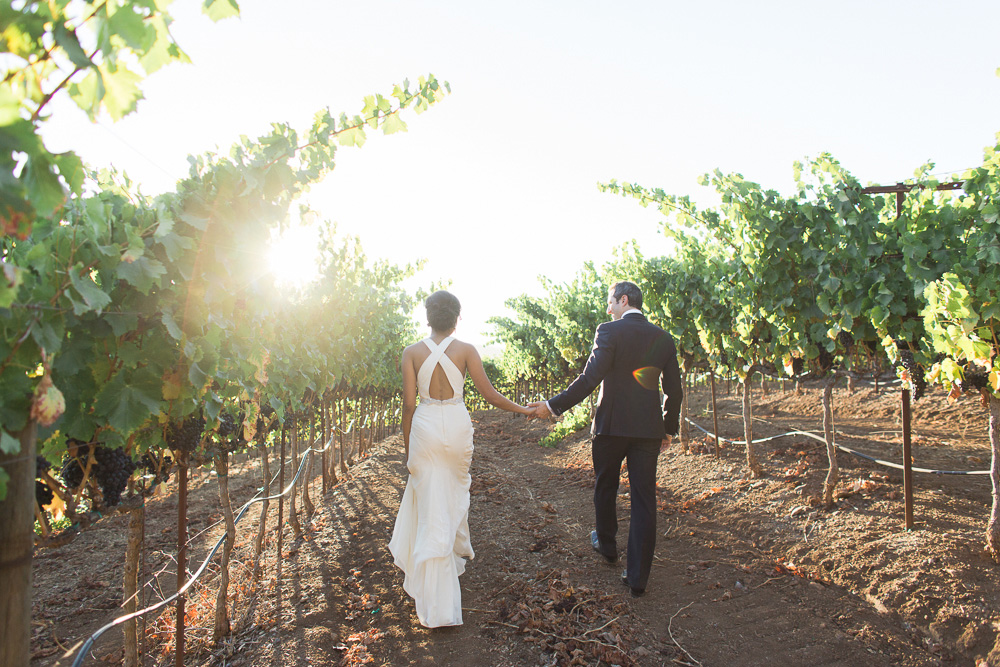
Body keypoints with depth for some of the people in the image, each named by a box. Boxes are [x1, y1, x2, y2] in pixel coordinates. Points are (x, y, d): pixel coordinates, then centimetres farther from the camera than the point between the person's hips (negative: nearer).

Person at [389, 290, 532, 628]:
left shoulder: (412, 352, -5)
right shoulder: (466, 350, -5)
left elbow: (409, 404, -4)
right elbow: (489, 394, -4)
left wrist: (407, 445, 7)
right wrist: (524, 409, 9)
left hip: (425, 426, -1)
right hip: (457, 425, 1)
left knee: (431, 502, 2)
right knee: (455, 491, 28)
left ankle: (439, 606, 4)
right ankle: (458, 549, 51)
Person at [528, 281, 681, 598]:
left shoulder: (609, 331, -9)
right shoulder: (663, 338, 6)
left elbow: (590, 378, -19)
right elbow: (674, 390, 8)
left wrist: (553, 405, -16)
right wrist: (669, 427, 20)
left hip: (612, 425, -3)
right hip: (649, 428, 3)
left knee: (605, 487, 20)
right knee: (644, 499, 6)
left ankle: (606, 544, 41)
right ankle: (638, 576, 9)